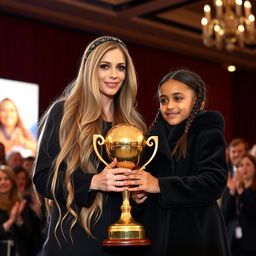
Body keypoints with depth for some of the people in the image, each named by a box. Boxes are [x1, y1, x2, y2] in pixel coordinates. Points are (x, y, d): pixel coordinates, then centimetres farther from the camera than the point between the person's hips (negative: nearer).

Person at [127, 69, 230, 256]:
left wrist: (159, 185, -21)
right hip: (155, 233, 5)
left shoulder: (208, 134, -4)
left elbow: (215, 182, -17)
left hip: (195, 235, -5)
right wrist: (138, 195, -4)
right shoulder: (156, 135, 13)